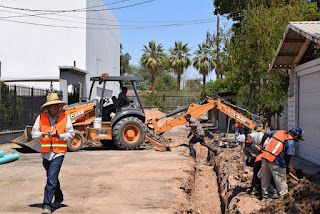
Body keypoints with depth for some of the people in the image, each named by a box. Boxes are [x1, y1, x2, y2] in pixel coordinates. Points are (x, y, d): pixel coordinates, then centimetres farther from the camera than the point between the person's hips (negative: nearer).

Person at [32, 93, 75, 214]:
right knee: (52, 177, 19)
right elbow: (34, 133, 2)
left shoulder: (65, 117, 0)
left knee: (52, 178, -13)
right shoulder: (41, 118, 3)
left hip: (58, 153, -3)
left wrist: (59, 136, -17)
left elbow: (71, 134, 0)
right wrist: (42, 134, -18)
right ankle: (58, 198, 40)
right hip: (46, 153, 3)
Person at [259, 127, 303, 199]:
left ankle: (265, 196, 30)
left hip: (265, 157, 7)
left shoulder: (280, 132, 15)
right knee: (281, 181, 5)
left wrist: (261, 144, 33)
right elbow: (288, 156, -6)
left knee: (265, 179, 18)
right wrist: (287, 168, 7)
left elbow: (266, 134, 22)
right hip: (276, 162, -7)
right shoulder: (291, 142, -4)